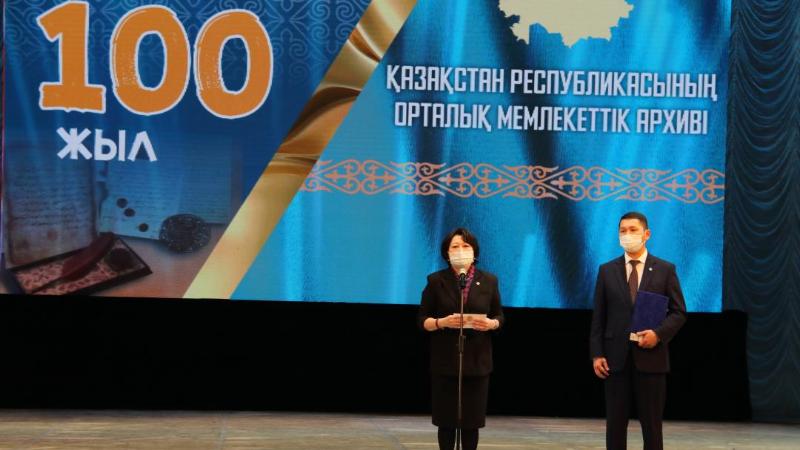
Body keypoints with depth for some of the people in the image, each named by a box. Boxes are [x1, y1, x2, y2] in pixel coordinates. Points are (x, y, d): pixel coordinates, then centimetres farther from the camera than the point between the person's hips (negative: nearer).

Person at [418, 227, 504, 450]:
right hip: (445, 361, -1)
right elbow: (422, 320, 2)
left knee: (471, 420, 2)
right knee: (446, 419, 1)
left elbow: (500, 317, 10)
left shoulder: (489, 281, 6)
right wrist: (442, 322, -18)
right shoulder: (436, 281, 2)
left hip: (477, 361, 1)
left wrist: (491, 324, -13)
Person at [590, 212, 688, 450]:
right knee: (615, 422, 4)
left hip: (650, 357, -1)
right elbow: (598, 317, 7)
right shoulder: (607, 270, 8)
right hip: (616, 358, 1)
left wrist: (658, 334, -15)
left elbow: (679, 312, 2)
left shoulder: (665, 269, 3)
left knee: (651, 423, 2)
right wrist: (597, 354, -2)